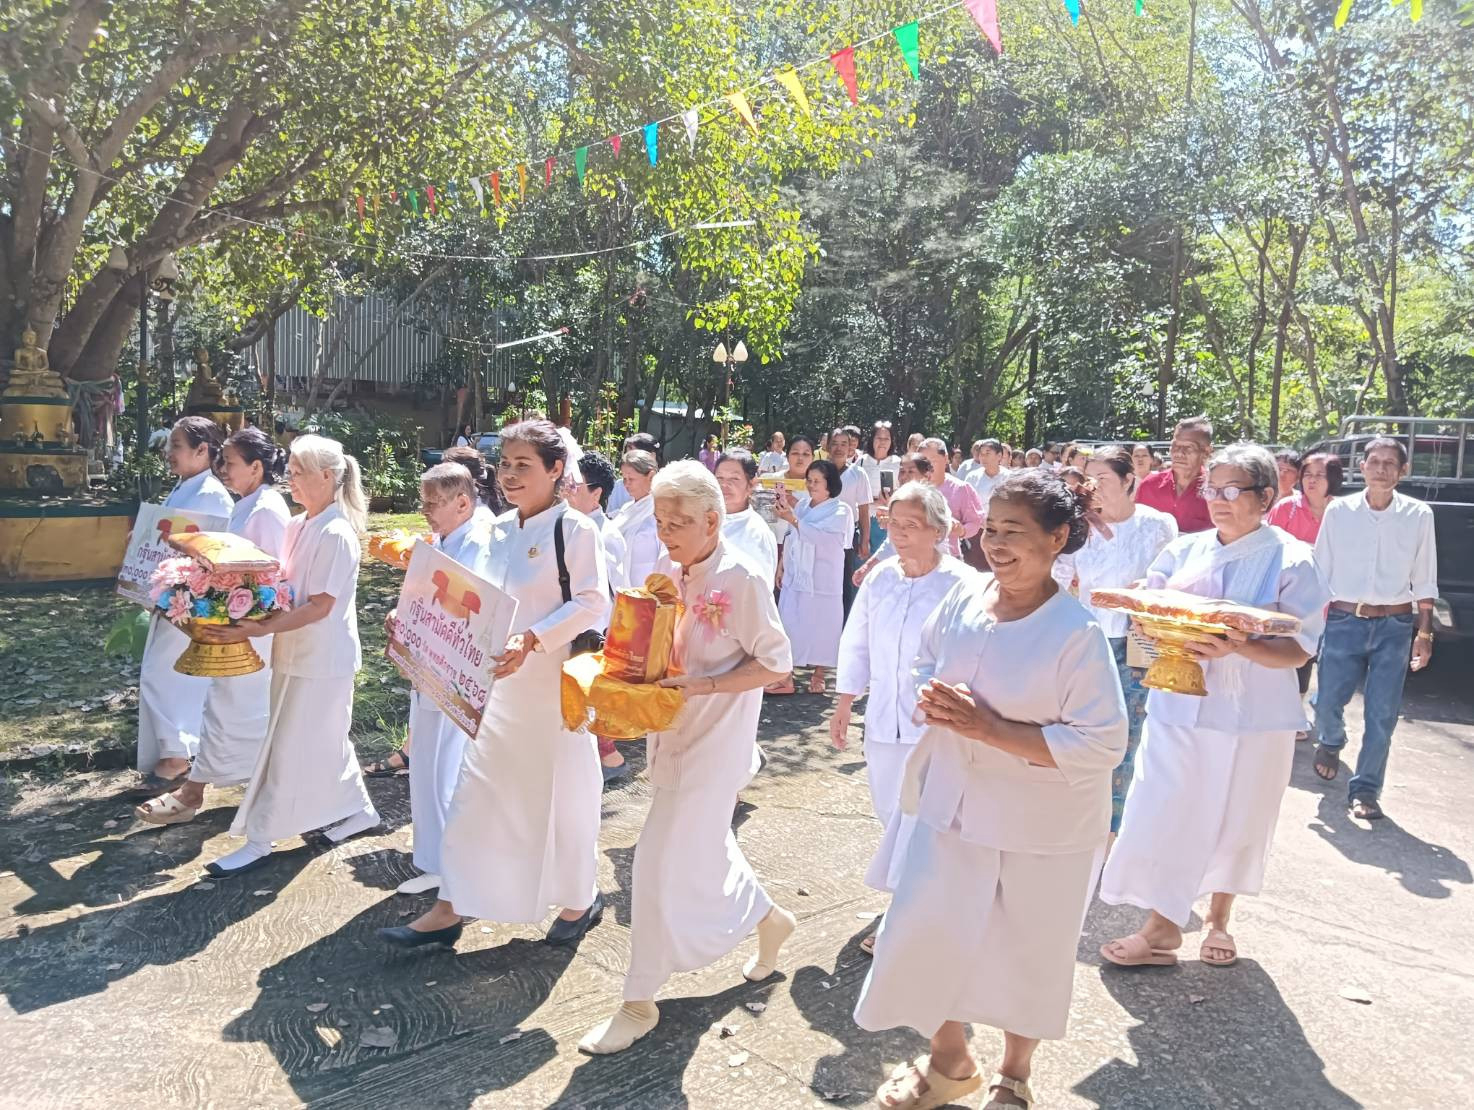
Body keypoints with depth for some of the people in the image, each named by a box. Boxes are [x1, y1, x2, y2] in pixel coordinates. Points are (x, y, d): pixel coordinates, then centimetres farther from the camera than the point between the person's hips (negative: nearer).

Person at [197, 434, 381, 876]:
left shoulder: (336, 534, -19)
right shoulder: (298, 526, 8)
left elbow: (320, 606, -22)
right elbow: (287, 588, 15)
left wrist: (260, 630, -26)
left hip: (321, 659, -9)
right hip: (298, 653, 9)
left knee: (290, 748, 1)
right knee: (325, 741, 18)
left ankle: (259, 839, 12)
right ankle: (356, 809, 33)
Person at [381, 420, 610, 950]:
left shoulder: (574, 528, -12)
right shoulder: (500, 529, 9)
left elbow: (592, 603, -17)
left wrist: (532, 640, -27)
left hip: (554, 680, -7)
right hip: (501, 681, 7)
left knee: (560, 790, 8)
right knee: (475, 790, 10)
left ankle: (580, 898, 30)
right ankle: (449, 909, 21)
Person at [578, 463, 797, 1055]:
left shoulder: (740, 579, -17)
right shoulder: (673, 577, 5)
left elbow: (774, 663, -15)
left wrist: (701, 686, -23)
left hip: (714, 742, -8)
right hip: (675, 734, 8)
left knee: (663, 861, -4)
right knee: (704, 847, 20)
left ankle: (640, 1001, 12)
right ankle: (768, 917, 46)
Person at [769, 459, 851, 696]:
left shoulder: (840, 510, -8)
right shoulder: (801, 505, 9)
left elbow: (819, 536, -24)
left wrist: (792, 519, -30)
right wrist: (781, 566, 12)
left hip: (822, 580, -4)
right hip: (794, 576, 5)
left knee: (821, 625, 3)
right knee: (790, 623, 3)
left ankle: (818, 675, 19)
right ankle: (785, 676, 9)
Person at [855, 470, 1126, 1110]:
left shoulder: (1077, 632, -20)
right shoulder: (965, 596, -5)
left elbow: (1102, 744, -22)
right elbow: (924, 666, 11)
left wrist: (989, 728, -26)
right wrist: (930, 699, -14)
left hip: (1040, 820, -4)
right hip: (953, 799, 5)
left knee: (1028, 950, 15)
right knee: (924, 929, 9)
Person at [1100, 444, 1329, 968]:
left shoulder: (1291, 560, -6)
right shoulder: (1184, 550, 5)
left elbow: (1299, 649, -11)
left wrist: (1236, 647, -28)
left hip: (1252, 714, -2)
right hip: (1179, 705, 2)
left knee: (1234, 820, 12)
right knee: (1163, 812, 1)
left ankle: (1218, 916, 35)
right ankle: (1161, 928, 14)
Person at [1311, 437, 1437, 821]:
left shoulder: (1418, 515, 0)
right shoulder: (1339, 510, -1)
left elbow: (1424, 580, 5)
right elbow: (1321, 572, 4)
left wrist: (1424, 632, 3)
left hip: (1394, 626, 0)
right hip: (1344, 621, 0)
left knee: (1382, 714, 0)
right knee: (1328, 703, 2)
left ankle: (1365, 790, 16)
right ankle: (1330, 742, 38)